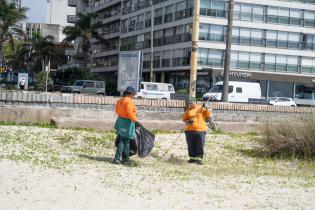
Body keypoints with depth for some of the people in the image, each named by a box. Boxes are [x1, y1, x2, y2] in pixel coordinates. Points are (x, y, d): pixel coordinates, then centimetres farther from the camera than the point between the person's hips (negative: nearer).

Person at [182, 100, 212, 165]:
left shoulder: (201, 108, 5)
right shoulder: (188, 111, 11)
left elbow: (209, 115, -1)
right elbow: (184, 118, 11)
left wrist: (206, 109, -17)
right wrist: (187, 121, -9)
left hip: (200, 130, -2)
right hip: (189, 130, 3)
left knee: (200, 145, -5)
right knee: (191, 145, 7)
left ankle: (199, 159, -1)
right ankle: (192, 158, 19)